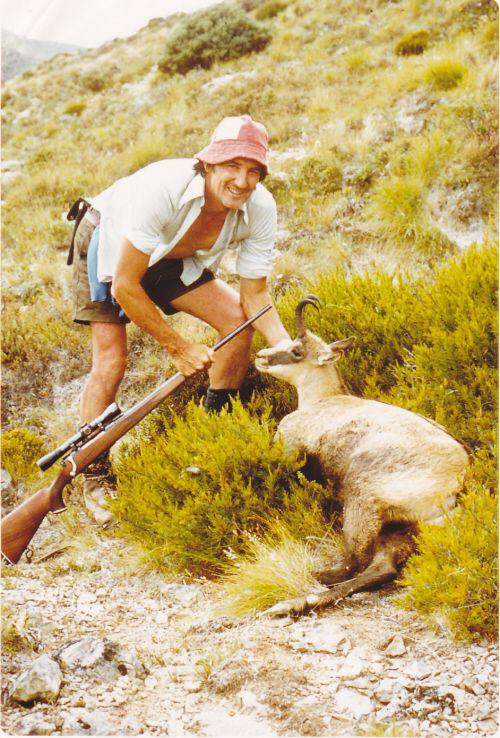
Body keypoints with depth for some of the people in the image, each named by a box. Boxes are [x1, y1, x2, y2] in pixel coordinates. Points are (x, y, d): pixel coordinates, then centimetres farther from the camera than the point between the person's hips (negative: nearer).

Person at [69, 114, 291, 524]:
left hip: (170, 258, 5)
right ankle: (95, 478, 4)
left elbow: (254, 294, -15)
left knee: (239, 320, -11)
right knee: (111, 363, -16)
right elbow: (124, 286, -35)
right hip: (108, 248, -5)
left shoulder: (261, 208, -26)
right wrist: (178, 347, -30)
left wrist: (288, 348, -33)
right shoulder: (163, 187, -41)